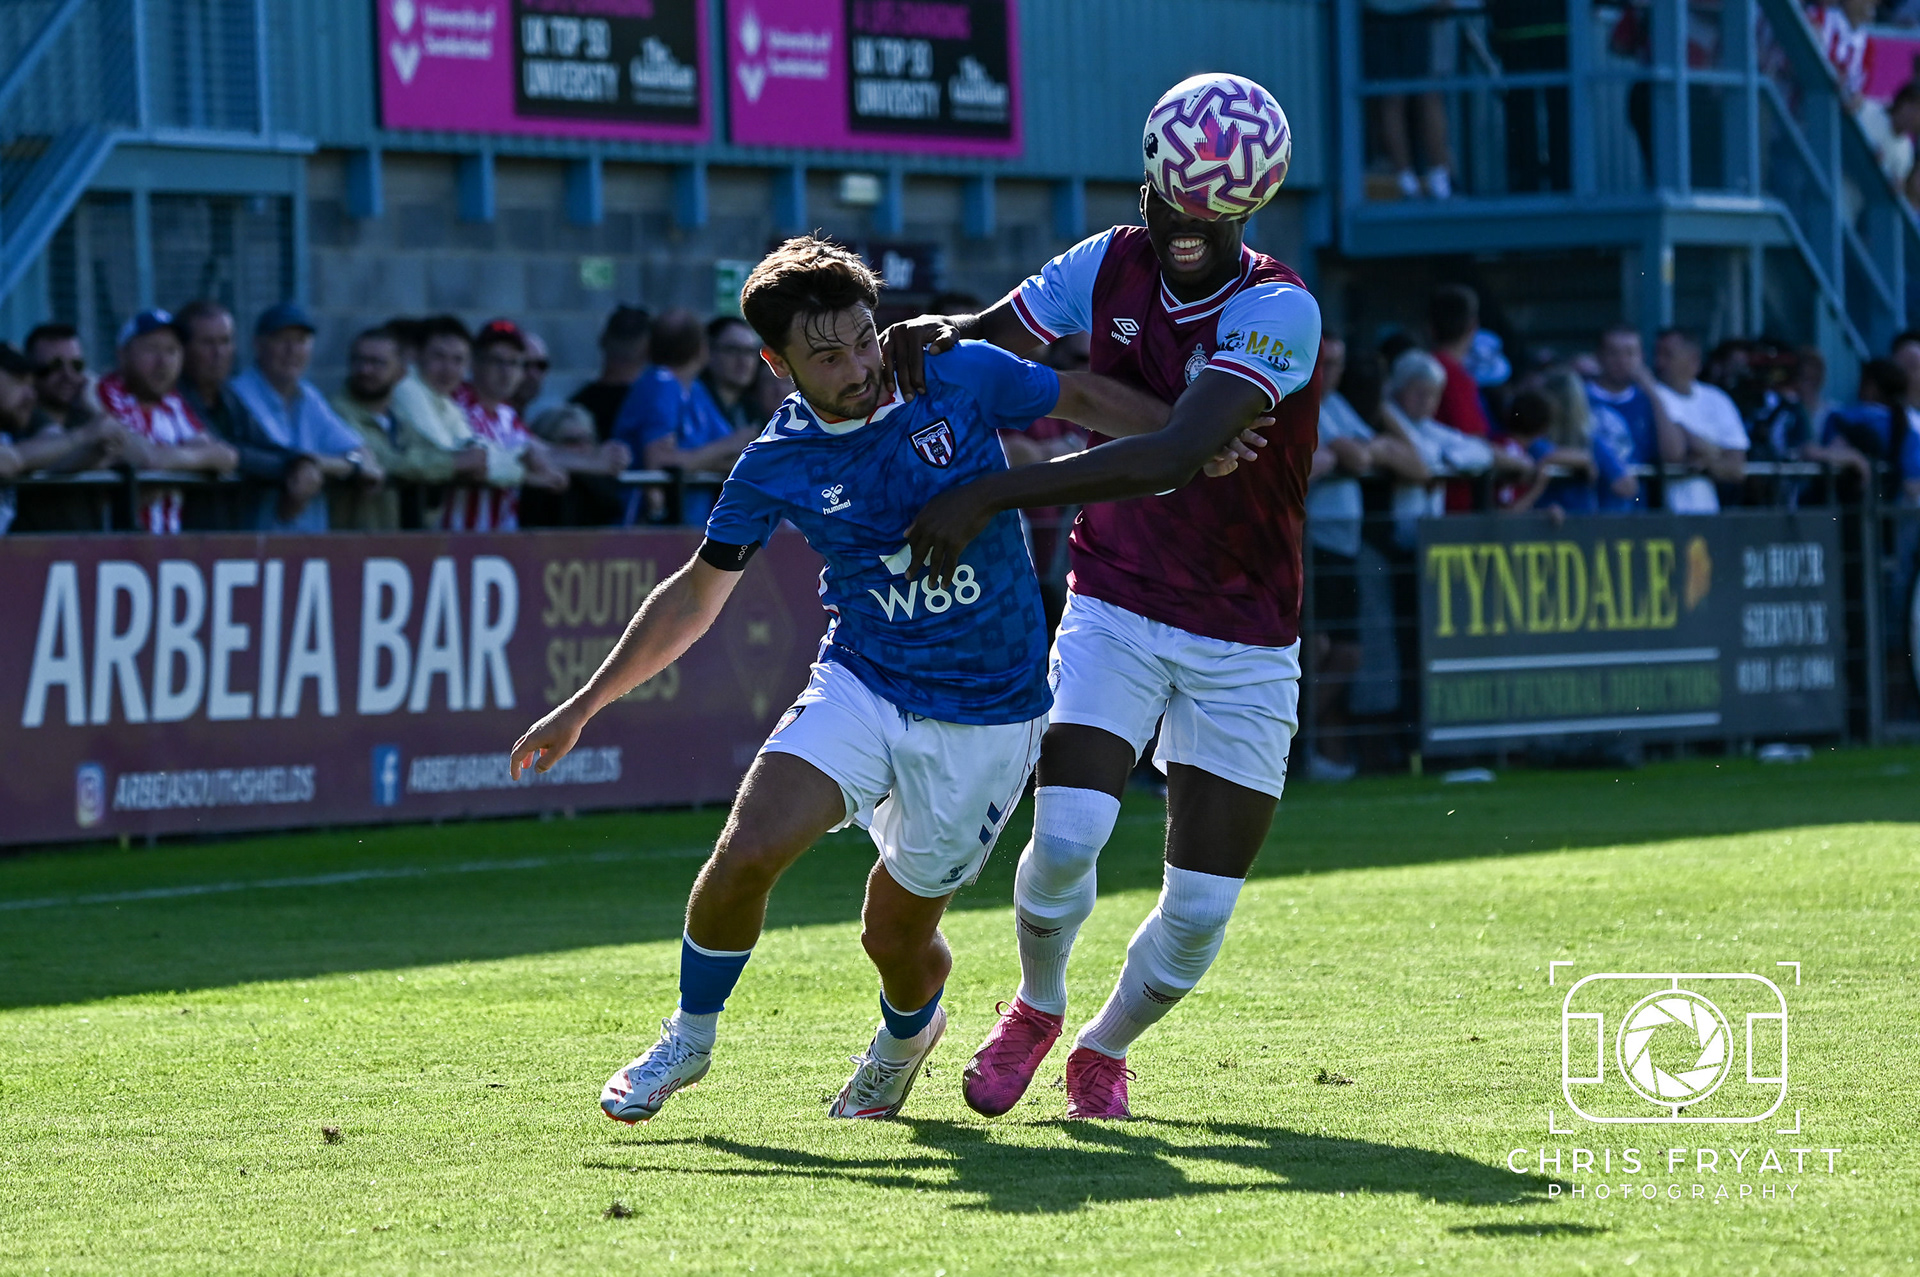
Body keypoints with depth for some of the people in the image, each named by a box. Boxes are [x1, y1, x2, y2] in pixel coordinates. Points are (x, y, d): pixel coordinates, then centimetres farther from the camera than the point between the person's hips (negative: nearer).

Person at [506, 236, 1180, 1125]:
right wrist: (583, 706, 6)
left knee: (897, 932, 4)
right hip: (860, 683, 1)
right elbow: (695, 595, 6)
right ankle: (689, 1037, 5)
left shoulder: (960, 378, -10)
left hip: (986, 717, -1)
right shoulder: (775, 466, -6)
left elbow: (1084, 398, 8)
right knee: (748, 850, -22)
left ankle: (907, 1030, 43)